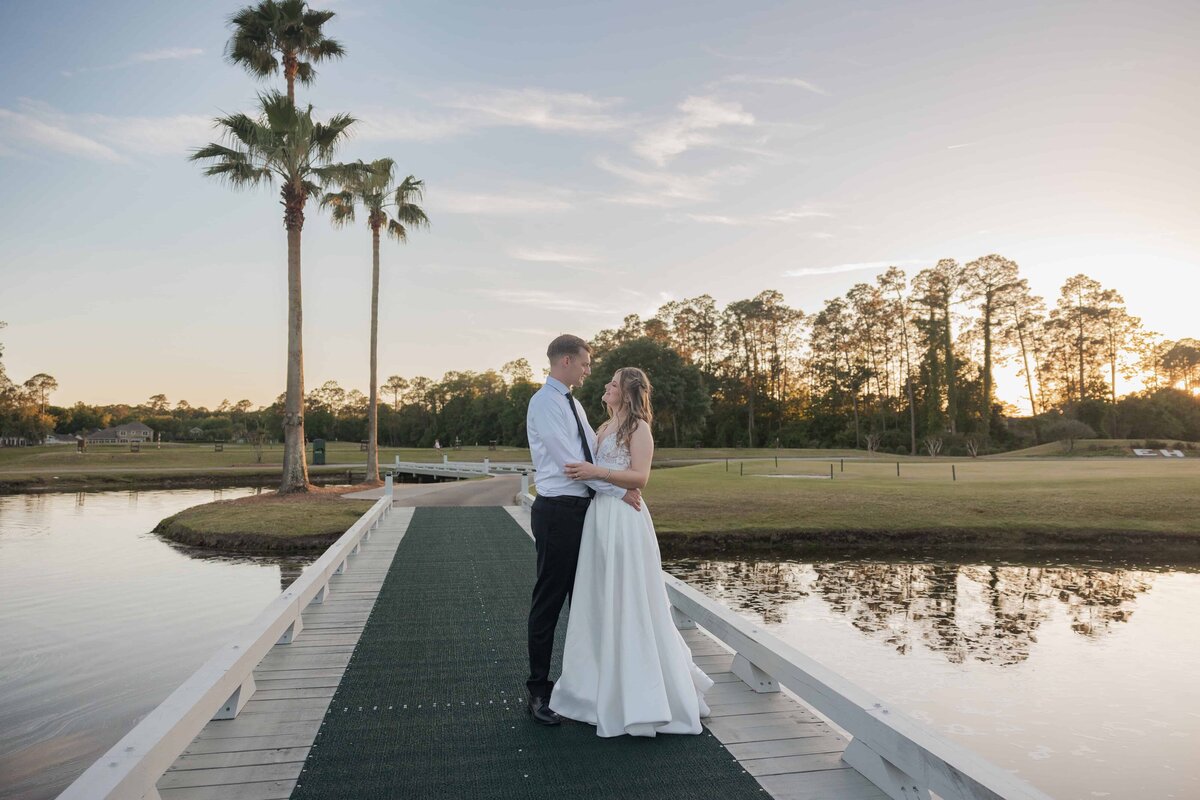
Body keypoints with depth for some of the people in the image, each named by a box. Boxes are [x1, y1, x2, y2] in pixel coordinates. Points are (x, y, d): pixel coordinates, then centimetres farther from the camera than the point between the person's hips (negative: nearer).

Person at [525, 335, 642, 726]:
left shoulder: (573, 403, 15)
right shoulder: (544, 402, -13)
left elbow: (596, 451, 12)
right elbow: (568, 459, -19)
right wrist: (618, 490, -15)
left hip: (584, 509, 9)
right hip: (558, 512, -9)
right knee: (548, 601, 2)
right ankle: (538, 690, 17)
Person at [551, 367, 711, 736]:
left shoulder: (638, 427, -6)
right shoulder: (605, 427, 17)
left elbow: (640, 477, -15)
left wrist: (596, 473, -21)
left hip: (624, 518, -8)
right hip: (598, 515, 8)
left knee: (628, 602, -1)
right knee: (600, 601, 12)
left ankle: (639, 694, 12)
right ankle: (605, 683, 26)